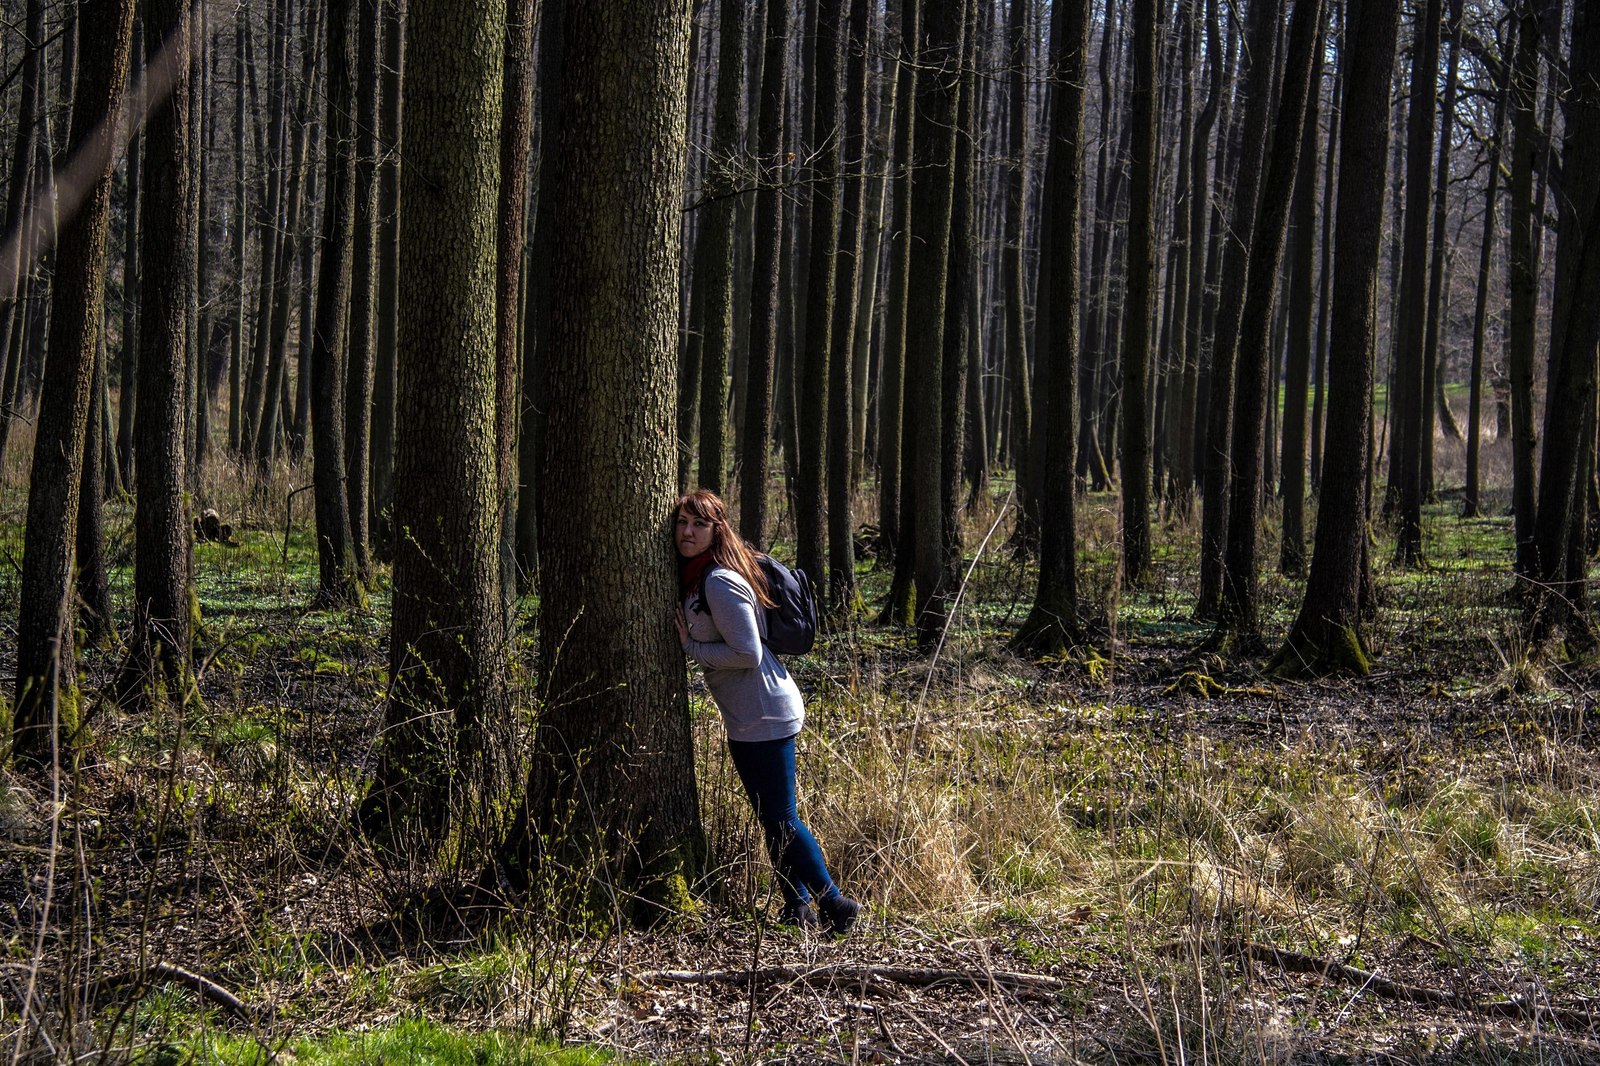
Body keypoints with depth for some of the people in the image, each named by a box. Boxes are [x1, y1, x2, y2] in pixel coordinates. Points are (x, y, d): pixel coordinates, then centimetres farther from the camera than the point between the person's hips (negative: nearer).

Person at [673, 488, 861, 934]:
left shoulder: (720, 583, -19)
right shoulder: (696, 577, 12)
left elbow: (748, 654, -23)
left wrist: (689, 646, -14)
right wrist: (688, 642, 6)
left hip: (762, 713, -11)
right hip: (749, 715, 11)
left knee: (779, 817, -6)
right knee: (773, 817, 15)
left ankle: (833, 903, 4)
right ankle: (797, 909, 22)